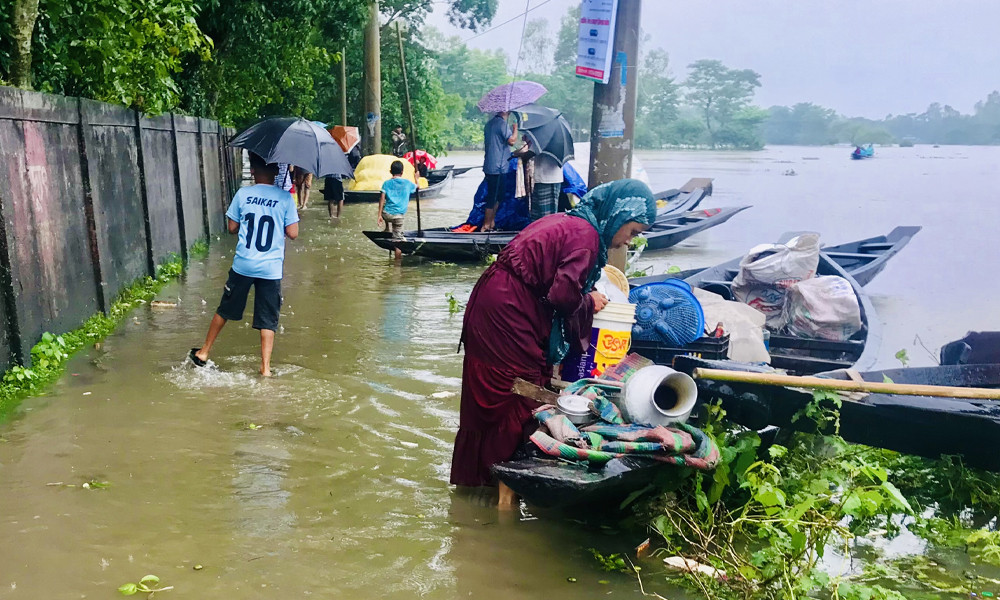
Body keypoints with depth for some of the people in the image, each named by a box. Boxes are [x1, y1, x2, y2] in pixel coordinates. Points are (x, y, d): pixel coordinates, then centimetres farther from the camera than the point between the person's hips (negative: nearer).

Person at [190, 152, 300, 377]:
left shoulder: (243, 194, -3)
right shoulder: (285, 198, -6)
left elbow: (232, 227, 4)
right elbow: (293, 233, -5)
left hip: (243, 265, 2)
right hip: (271, 268, -1)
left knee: (224, 310, 19)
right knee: (268, 322, 7)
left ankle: (203, 353, 32)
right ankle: (265, 368, 6)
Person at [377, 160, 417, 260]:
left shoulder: (387, 183, 2)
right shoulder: (407, 183, 5)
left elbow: (382, 200, -5)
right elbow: (417, 187, 26)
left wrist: (379, 215, -4)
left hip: (387, 214, 0)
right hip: (399, 215, 0)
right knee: (398, 239, 5)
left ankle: (387, 229, 33)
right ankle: (398, 261, 6)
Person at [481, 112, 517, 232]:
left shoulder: (489, 123, 16)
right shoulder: (502, 123, -13)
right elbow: (511, 140, -21)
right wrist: (515, 128, -5)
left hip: (489, 166, 9)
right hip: (498, 167, -9)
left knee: (495, 196, 16)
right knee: (494, 198, -5)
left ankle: (490, 224, 19)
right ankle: (486, 226, -3)